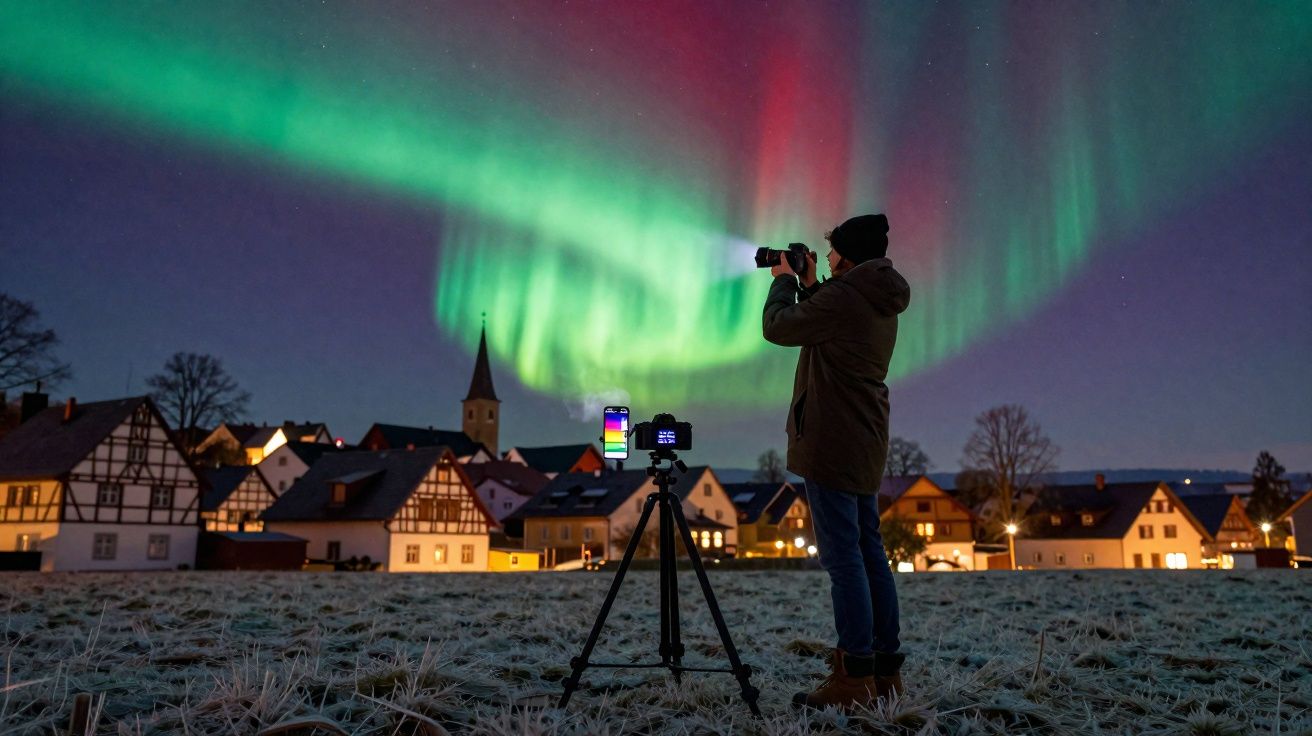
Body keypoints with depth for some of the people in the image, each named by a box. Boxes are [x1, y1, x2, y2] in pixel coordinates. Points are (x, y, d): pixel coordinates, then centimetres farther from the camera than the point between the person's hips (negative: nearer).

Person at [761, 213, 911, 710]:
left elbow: (777, 328, -5)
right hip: (865, 445, 10)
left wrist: (784, 281, 11)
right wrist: (810, 286, 25)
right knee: (869, 553, 11)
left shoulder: (844, 297, -15)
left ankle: (855, 678, -7)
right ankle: (886, 669, 16)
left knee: (843, 556, -9)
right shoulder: (881, 305, 15)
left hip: (831, 443, -10)